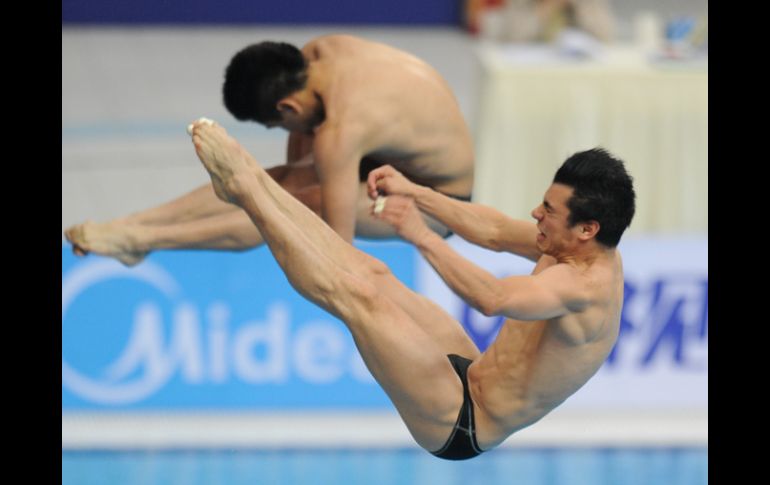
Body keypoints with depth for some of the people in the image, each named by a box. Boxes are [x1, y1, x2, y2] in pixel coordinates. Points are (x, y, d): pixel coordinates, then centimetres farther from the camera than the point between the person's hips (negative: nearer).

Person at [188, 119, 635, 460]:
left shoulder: (587, 284, -29)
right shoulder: (586, 249, 1)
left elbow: (493, 299, -45)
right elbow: (497, 233, 15)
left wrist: (423, 236, -40)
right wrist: (414, 192, 10)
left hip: (462, 425, -10)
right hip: (472, 373, 10)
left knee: (359, 294, -16)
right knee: (371, 272, 7)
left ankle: (244, 187, -5)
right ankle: (251, 179, 15)